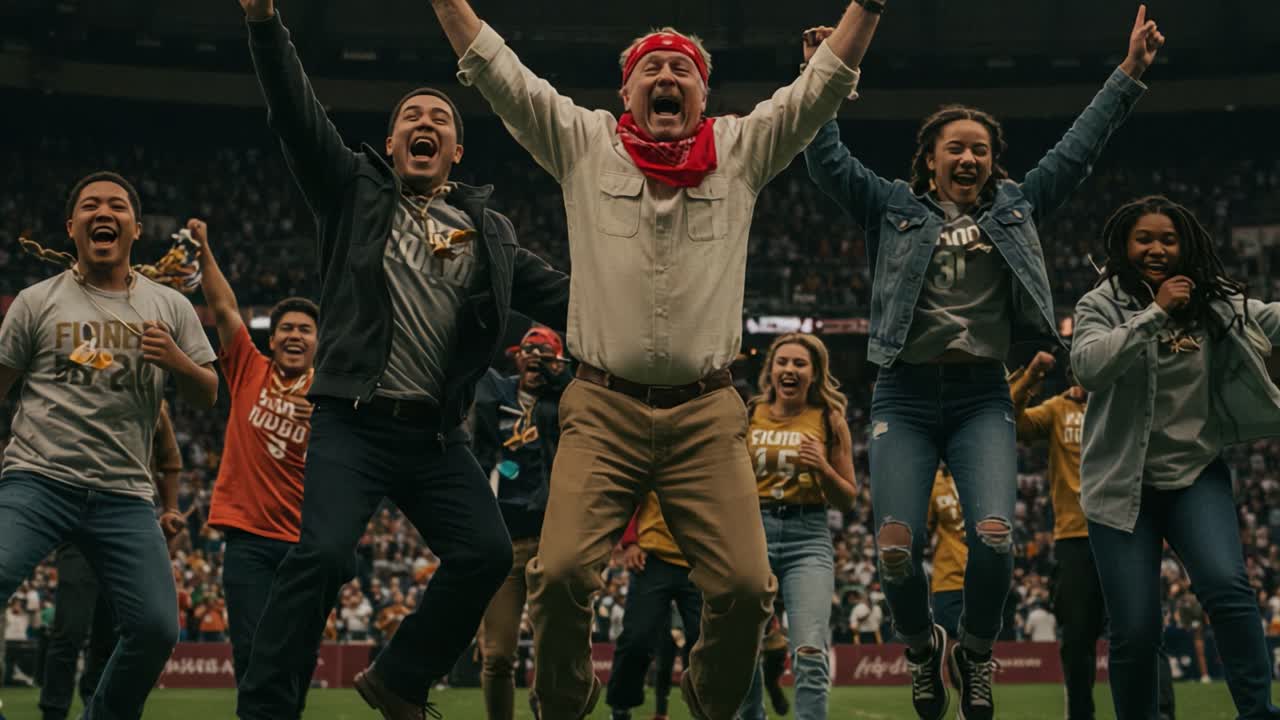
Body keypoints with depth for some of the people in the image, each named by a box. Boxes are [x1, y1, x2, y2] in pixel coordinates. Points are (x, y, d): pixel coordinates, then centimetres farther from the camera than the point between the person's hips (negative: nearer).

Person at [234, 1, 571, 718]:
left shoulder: (490, 231, 15)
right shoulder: (356, 190, 8)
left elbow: (553, 292, 11)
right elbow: (297, 113, -2)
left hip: (437, 435, 4)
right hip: (354, 423, -4)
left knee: (487, 554, -7)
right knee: (323, 556, -19)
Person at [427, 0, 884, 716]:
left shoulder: (741, 151, 12)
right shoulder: (584, 144, 10)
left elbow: (823, 82, 6)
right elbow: (496, 72, 6)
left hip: (707, 414, 1)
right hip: (604, 408, -1)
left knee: (746, 586, -12)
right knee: (561, 573, -18)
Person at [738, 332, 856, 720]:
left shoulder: (829, 422, 4)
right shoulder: (748, 416, 6)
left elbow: (848, 500, 8)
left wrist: (823, 469, -10)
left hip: (807, 536, -2)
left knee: (810, 655, -17)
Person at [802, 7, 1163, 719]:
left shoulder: (1014, 209, 14)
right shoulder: (896, 210, 10)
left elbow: (1077, 151, 14)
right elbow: (828, 160, 5)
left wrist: (1130, 75, 12)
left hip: (982, 399, 1)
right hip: (905, 397, -1)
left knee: (993, 538, -18)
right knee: (896, 549, -11)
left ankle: (976, 652, 10)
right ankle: (924, 647, 20)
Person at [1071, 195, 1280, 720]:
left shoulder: (1213, 301, 4)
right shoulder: (1101, 305, -3)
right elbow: (1088, 367, -21)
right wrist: (1155, 313, -23)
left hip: (1197, 475, 1)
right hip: (1125, 485, -1)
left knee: (1227, 586, -22)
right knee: (1135, 630, -2)